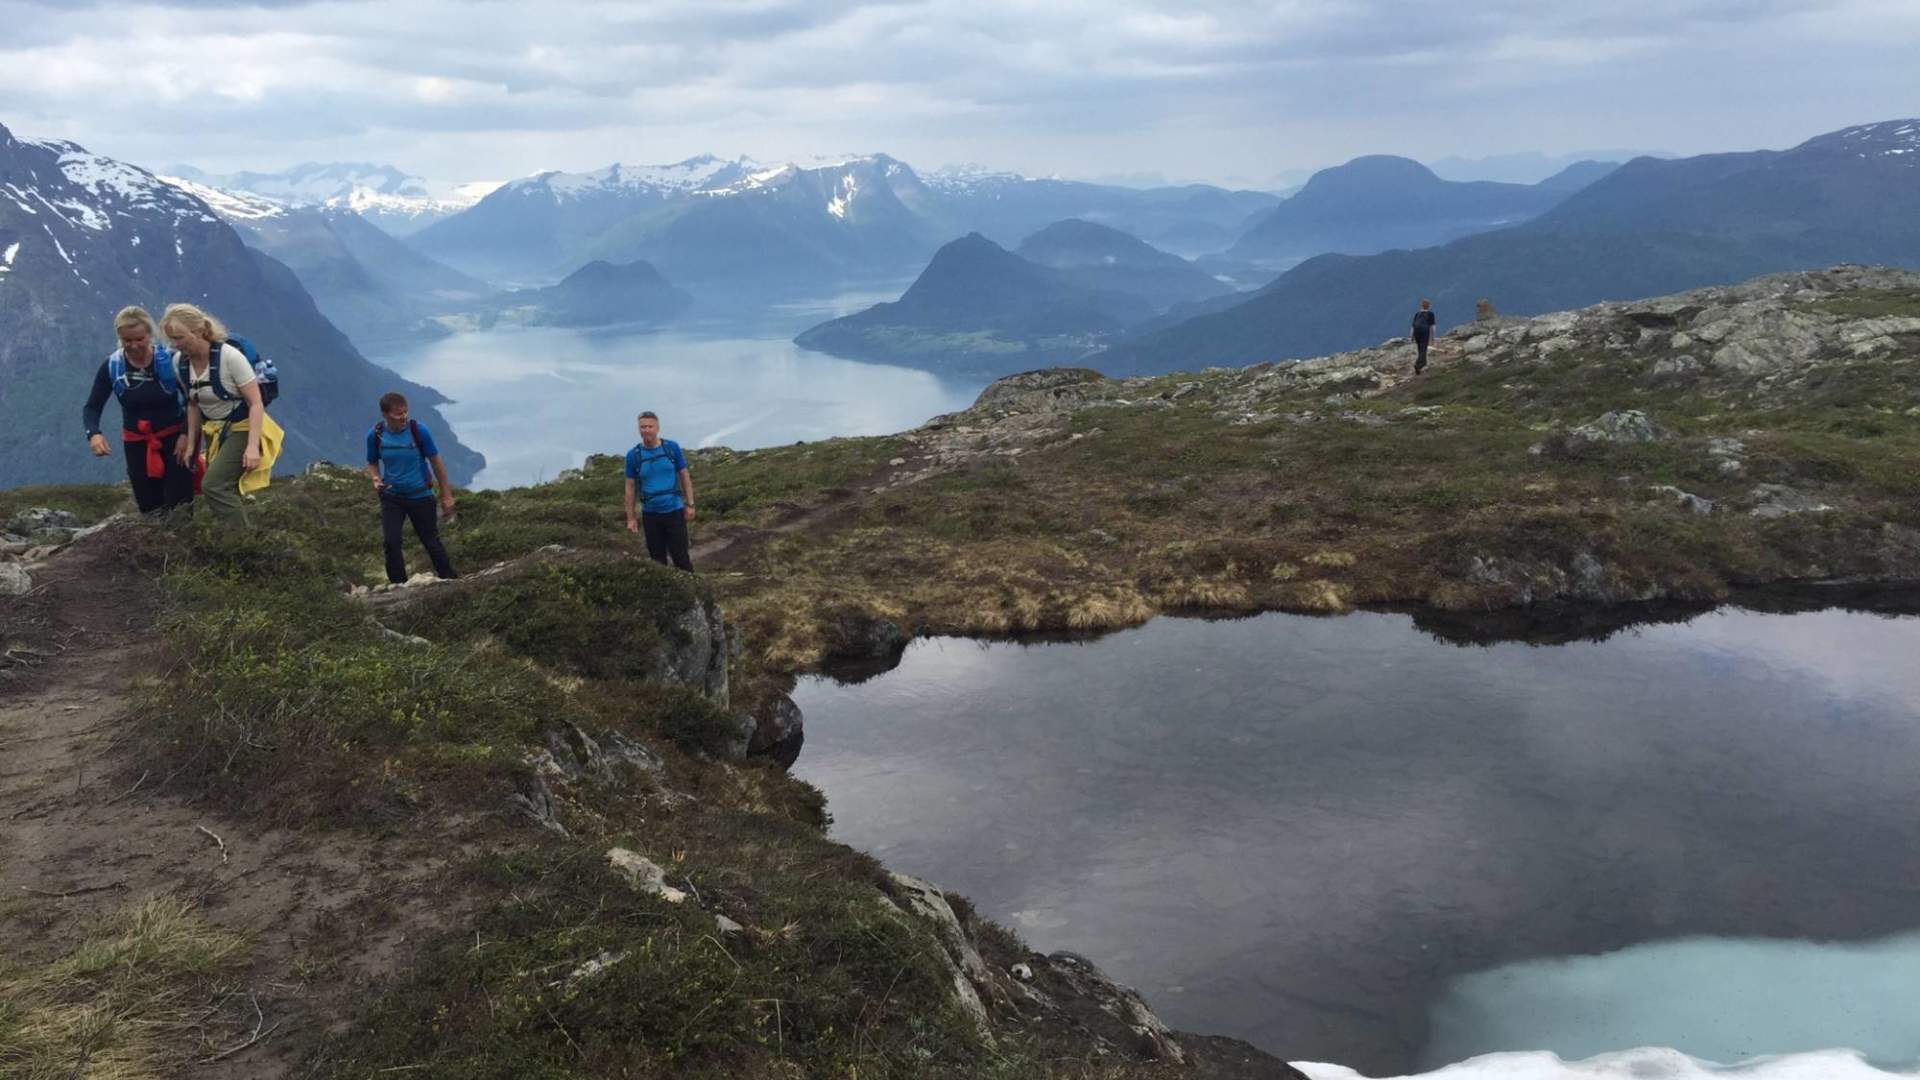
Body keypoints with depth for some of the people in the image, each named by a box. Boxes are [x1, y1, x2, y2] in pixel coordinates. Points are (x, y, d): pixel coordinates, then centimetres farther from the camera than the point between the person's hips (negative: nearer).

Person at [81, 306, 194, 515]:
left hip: (174, 437, -3)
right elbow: (92, 407, -3)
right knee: (150, 508, 6)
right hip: (136, 443, 3)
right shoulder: (111, 367, -8)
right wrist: (93, 434, -24)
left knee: (179, 506, -9)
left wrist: (186, 434, -19)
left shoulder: (170, 360, -15)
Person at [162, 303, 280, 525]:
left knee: (213, 486, -21)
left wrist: (252, 446, -29)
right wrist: (191, 444, 10)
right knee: (225, 490, 6)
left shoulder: (229, 357, -23)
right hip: (214, 432, 7)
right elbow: (194, 405, 11)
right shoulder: (181, 364, -3)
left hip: (242, 429, -7)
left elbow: (256, 403, -21)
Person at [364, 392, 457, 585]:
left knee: (431, 542, 7)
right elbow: (372, 463, 7)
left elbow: (436, 462, -6)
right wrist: (376, 479, -16)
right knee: (390, 542, -8)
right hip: (391, 497, 2)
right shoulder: (375, 435, -9)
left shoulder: (418, 430, -16)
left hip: (420, 495, -2)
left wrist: (446, 496, -3)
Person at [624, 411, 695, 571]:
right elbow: (630, 487, 2)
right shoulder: (633, 455, -3)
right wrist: (630, 518, 1)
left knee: (681, 557, 1)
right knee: (657, 560, 11)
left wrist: (690, 504, 1)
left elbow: (684, 476, 4)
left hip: (674, 510, -1)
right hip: (650, 514, 1)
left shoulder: (672, 448, -4)